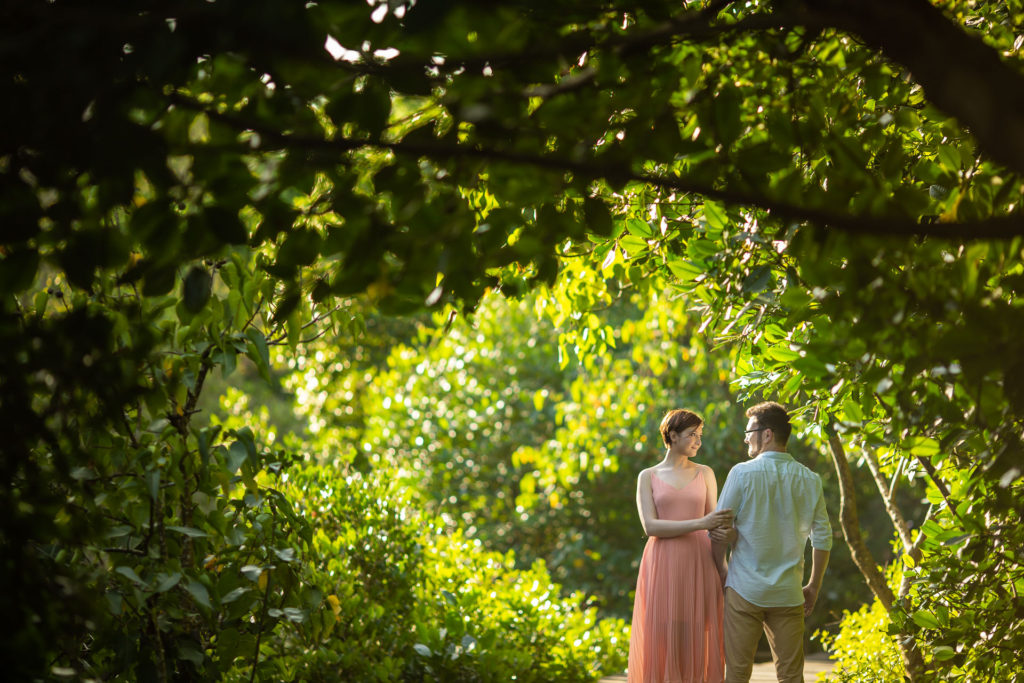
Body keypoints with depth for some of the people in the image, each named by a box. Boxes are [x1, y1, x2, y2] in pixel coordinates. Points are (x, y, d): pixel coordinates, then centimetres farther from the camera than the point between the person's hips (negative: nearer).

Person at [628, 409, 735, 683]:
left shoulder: (705, 473, 11)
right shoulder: (647, 477, 6)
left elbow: (715, 524, 9)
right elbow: (650, 526, -7)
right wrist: (701, 523, -17)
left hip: (699, 567, 1)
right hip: (663, 567, -1)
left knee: (697, 642, -2)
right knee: (662, 641, -3)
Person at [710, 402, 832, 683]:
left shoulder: (742, 473, -7)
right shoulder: (809, 480, 3)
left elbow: (719, 529, -4)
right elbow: (823, 538, 5)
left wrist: (720, 566, 13)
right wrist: (814, 586, 15)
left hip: (745, 589, -3)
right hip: (788, 593, 3)